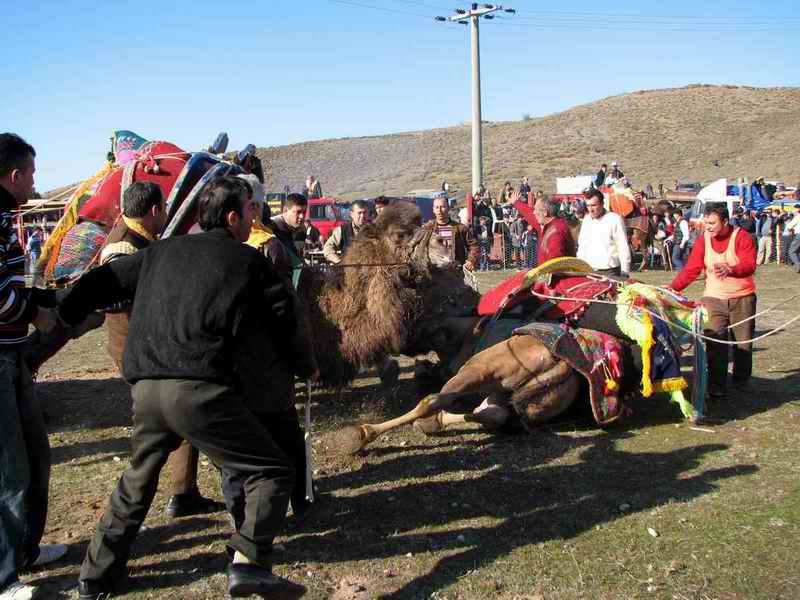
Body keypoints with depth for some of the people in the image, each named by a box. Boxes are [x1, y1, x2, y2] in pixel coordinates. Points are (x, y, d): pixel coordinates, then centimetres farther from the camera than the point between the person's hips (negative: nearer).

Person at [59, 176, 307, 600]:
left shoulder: (162, 251, 18)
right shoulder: (249, 260, 7)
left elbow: (100, 284, 20)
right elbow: (283, 323, 12)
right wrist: (249, 356, 29)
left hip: (146, 390, 6)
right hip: (201, 389, -5)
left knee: (137, 480, 27)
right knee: (271, 471, 5)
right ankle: (248, 561, -12)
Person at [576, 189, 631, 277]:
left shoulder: (615, 219, -7)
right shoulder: (586, 220, 11)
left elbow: (623, 248, -7)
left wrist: (625, 273, -10)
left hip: (609, 272, -5)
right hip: (588, 271, 5)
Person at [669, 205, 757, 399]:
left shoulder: (742, 237, -10)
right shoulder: (703, 240, 0)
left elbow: (749, 265, -24)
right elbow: (690, 270, -2)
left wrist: (730, 270, -44)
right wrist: (672, 289, -16)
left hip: (742, 298, -1)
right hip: (713, 298, 2)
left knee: (743, 342, 8)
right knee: (715, 344, -7)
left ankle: (741, 381, 28)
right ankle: (717, 387, -3)